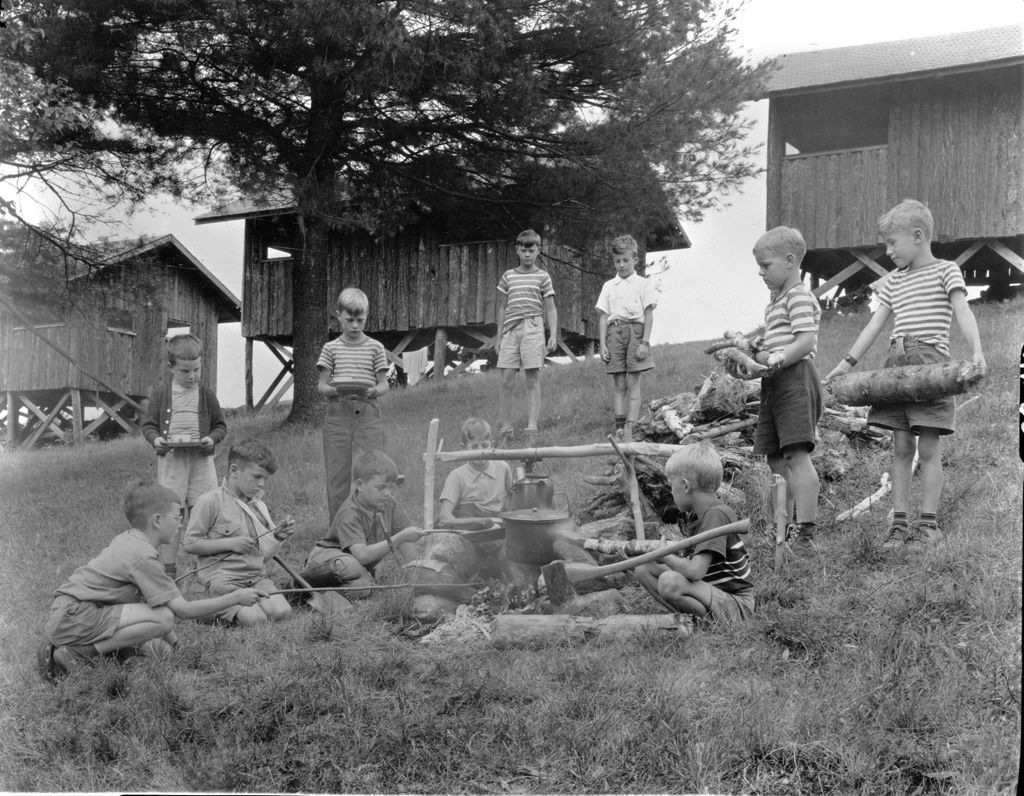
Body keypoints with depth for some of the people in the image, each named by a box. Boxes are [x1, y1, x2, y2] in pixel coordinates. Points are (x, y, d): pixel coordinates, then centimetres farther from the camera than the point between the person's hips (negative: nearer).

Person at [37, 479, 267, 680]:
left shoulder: (126, 540, 12)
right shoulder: (144, 556, -16)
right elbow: (182, 610, -16)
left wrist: (164, 636, 10)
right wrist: (235, 598, -12)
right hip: (72, 618, -9)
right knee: (163, 617, -22)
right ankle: (79, 652, -16)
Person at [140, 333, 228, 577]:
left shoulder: (206, 395, 5)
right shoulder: (161, 394, 2)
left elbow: (221, 425, 11)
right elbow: (148, 424, 6)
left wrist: (213, 438, -9)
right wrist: (155, 438, -13)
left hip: (201, 459, 1)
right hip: (170, 459, -1)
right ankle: (167, 566, 10)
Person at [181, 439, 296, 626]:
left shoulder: (259, 506, 14)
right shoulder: (211, 502, -6)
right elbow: (189, 544, -7)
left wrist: (278, 537, -3)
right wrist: (229, 543, -14)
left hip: (257, 576, 6)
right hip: (223, 579, -6)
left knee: (282, 612, -19)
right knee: (255, 619, -25)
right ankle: (217, 610, 5)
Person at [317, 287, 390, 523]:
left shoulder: (375, 347, 8)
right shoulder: (331, 348, 8)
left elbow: (384, 383, 6)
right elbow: (321, 385, 6)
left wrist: (374, 391, -16)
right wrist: (335, 390, -16)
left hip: (368, 414, 0)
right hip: (337, 415, 1)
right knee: (338, 474, 2)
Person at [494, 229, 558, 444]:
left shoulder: (543, 277, 6)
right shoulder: (508, 277, 13)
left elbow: (550, 309, 7)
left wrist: (553, 335, -2)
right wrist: (499, 335, 14)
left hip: (533, 328, -2)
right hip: (511, 329, 2)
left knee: (532, 380, -2)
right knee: (506, 381, -1)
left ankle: (531, 429, 1)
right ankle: (504, 429, 6)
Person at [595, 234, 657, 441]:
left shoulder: (643, 284, 6)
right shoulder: (608, 286, 15)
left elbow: (649, 315, 2)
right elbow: (603, 317, 12)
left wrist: (645, 342, -8)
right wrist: (603, 344, 2)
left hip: (635, 329, -3)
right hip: (614, 332, 3)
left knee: (632, 383, -6)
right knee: (619, 385, 2)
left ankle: (629, 429, -10)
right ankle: (619, 428, 0)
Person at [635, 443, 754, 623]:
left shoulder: (716, 515, -20)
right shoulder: (696, 515, 9)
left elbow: (695, 571, -29)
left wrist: (664, 555, -13)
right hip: (712, 591, 10)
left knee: (669, 581, -32)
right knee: (644, 569, 3)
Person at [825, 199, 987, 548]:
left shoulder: (946, 271, 2)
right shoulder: (892, 282, 18)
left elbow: (963, 311, -11)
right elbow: (875, 325, 16)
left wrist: (976, 350, -27)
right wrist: (848, 362, 7)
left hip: (931, 360, -5)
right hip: (897, 363, 5)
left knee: (928, 446, -4)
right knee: (901, 446, 4)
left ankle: (928, 523, 2)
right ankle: (900, 522, 7)